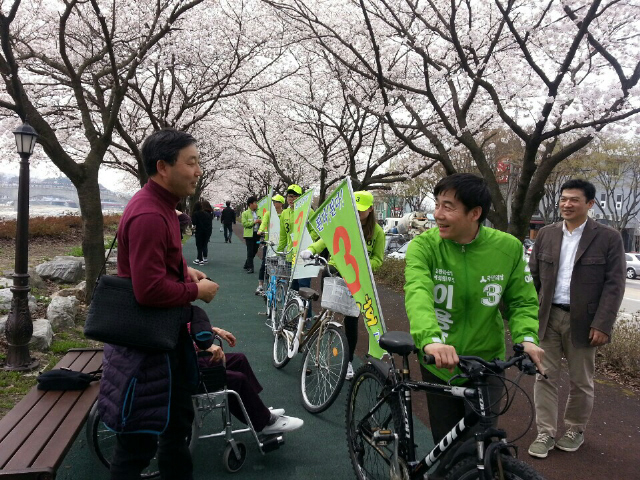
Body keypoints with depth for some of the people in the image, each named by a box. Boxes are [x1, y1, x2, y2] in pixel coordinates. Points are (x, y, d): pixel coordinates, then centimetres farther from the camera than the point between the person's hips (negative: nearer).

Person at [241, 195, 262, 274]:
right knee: (250, 251, -5)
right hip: (249, 234, -6)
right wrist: (254, 222, -16)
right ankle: (250, 267, -1)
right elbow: (244, 223, -12)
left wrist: (260, 221, 1)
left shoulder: (257, 213, 14)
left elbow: (261, 222, 24)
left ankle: (246, 265, 24)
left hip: (257, 234, 6)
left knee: (254, 251, 10)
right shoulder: (245, 213, -2)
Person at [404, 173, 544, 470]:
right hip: (438, 364, 0)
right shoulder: (424, 246, -16)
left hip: (486, 364, 0)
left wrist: (526, 338, -22)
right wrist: (431, 340, -51)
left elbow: (523, 301, -1)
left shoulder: (508, 248, -10)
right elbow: (417, 293, -32)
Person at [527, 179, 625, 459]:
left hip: (582, 321, -2)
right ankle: (545, 433, 18)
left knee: (581, 382, 12)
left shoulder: (608, 238, -4)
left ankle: (575, 430, 32)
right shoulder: (546, 235, 5)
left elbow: (614, 285, -7)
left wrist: (602, 325, -13)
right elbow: (533, 278, 8)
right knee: (545, 377, 7)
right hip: (547, 318, 2)